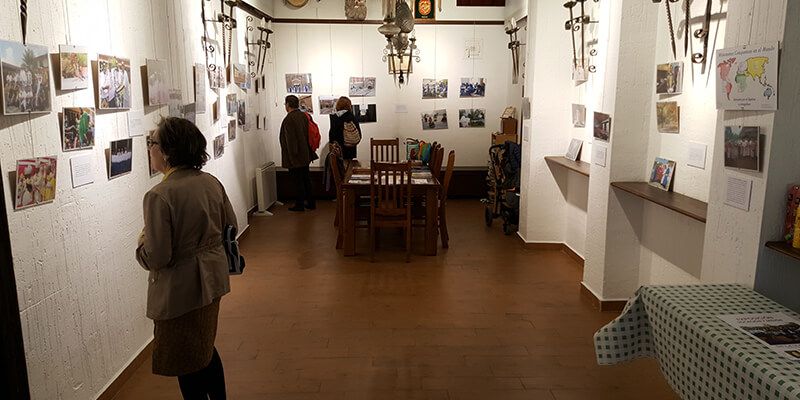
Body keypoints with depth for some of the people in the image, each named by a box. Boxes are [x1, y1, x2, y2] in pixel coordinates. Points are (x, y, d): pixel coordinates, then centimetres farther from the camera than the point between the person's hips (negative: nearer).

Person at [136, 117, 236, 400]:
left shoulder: (159, 196, -24)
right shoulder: (212, 182, -2)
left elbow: (156, 258, -24)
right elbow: (231, 226, 8)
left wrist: (142, 243, -3)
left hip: (180, 289, -7)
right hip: (212, 280, 8)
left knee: (186, 365, 12)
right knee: (205, 349, 26)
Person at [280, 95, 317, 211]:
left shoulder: (289, 119, -18)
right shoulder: (304, 116, 6)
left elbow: (290, 139, -21)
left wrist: (292, 154, -15)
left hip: (294, 157, -8)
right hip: (305, 155, 8)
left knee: (298, 180, 1)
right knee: (306, 179, 16)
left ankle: (300, 204, 9)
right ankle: (311, 202, 23)